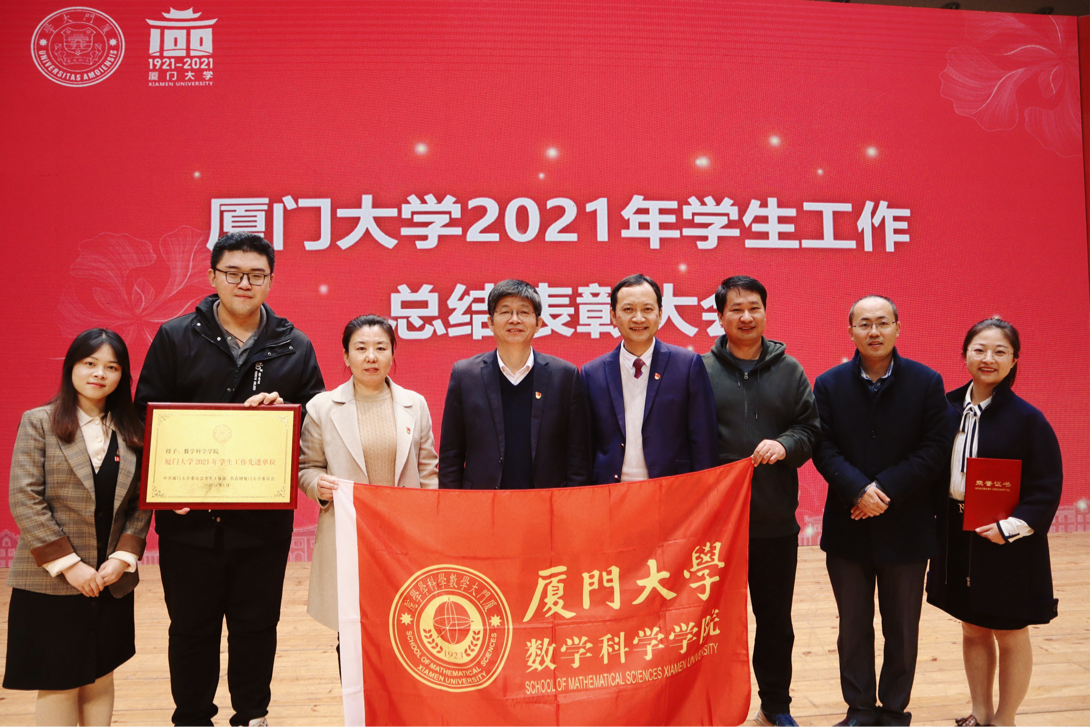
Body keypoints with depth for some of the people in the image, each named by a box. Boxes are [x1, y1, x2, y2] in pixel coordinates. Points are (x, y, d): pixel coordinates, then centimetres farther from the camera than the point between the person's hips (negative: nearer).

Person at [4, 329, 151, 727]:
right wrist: (68, 565, -13)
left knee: (101, 678, 13)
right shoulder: (38, 422, -3)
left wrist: (124, 556, -9)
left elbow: (142, 502, 4)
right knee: (59, 686, 3)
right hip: (50, 580, -3)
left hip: (112, 581, 3)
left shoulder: (131, 431, 6)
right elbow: (24, 500, -9)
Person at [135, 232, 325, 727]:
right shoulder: (175, 338, 2)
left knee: (256, 625, 12)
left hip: (265, 517, 1)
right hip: (190, 516, 0)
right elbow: (147, 416, 0)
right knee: (191, 626, 13)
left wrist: (283, 411, -16)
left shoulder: (295, 347, 5)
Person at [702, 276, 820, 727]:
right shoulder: (701, 371, -2)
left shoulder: (789, 370, 6)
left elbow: (810, 427, 4)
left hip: (776, 521, 3)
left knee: (776, 619, 16)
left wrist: (785, 445, -16)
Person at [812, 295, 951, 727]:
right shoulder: (829, 385, 0)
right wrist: (858, 490, -21)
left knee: (902, 630, 12)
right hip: (848, 526, 1)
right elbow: (824, 449, -6)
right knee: (853, 628, 12)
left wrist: (885, 488, -18)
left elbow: (935, 449, -9)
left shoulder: (927, 383, -2)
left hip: (905, 526, -1)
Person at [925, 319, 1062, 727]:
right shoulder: (948, 409, 0)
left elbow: (1047, 487, -10)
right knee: (973, 629, 16)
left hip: (1007, 545, -4)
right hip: (957, 538, 4)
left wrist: (1012, 527, -19)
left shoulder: (1027, 418, -11)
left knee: (1009, 633, 11)